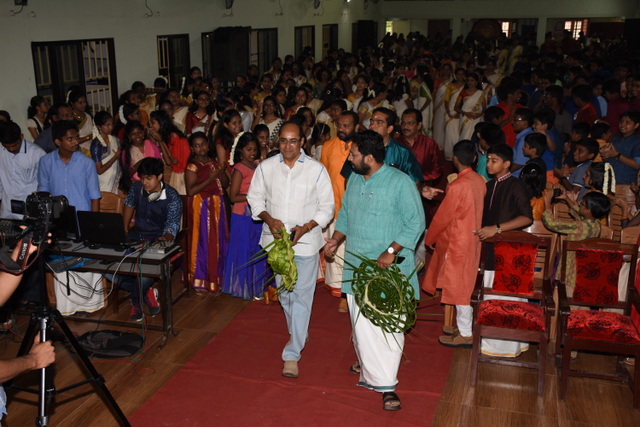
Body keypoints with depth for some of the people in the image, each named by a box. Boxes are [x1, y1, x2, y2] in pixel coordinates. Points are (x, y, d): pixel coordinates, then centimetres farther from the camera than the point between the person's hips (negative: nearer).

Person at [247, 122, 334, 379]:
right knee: (284, 292, 17)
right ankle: (298, 335, 41)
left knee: (301, 296, -6)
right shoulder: (266, 167, 2)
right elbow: (255, 197, 9)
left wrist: (305, 228, -16)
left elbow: (327, 207, -2)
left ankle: (292, 355, 0)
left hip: (306, 241, -3)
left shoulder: (316, 170, -6)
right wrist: (269, 219, -10)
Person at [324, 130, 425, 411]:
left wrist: (391, 251, -19)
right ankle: (369, 366, 25)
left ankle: (386, 383, 8)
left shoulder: (400, 182, -12)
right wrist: (336, 239, 7)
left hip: (390, 269, -6)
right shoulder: (354, 180, 9)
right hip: (357, 265, 6)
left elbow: (416, 222, -13)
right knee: (362, 324, 8)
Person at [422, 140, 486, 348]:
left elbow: (443, 216, -16)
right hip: (472, 240, 8)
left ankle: (465, 334, 11)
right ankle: (464, 326, 30)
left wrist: (429, 238, -1)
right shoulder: (480, 181, 1)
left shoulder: (457, 186, -23)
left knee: (459, 287, 2)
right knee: (464, 285, 18)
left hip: (457, 243, -8)